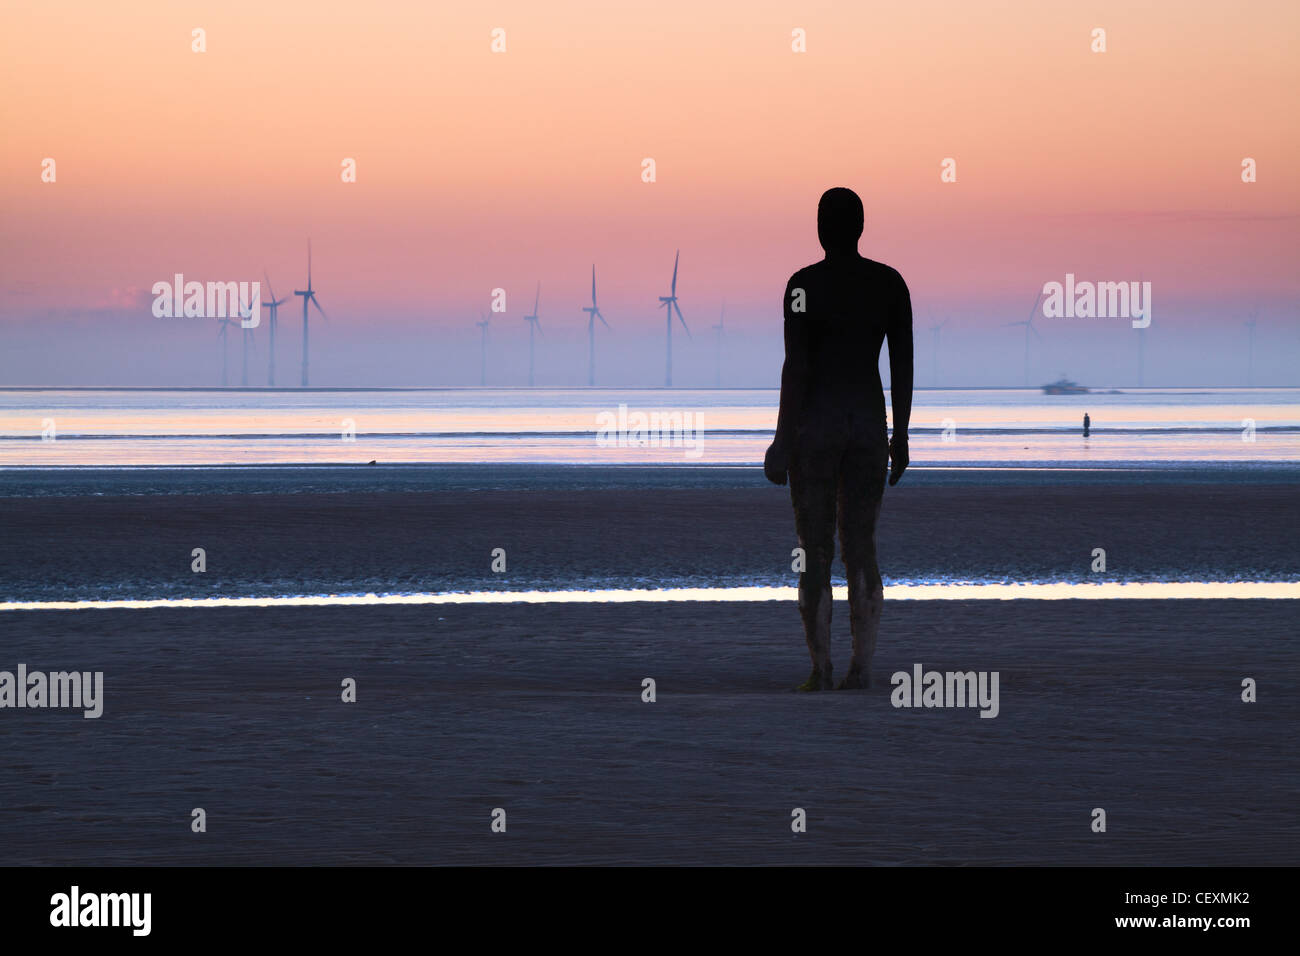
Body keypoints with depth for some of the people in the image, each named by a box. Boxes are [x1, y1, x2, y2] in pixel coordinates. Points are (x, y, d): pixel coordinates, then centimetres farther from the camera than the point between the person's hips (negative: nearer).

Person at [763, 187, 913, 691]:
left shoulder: (804, 284, -9)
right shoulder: (891, 283, 2)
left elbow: (795, 365, -12)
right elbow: (903, 365, 3)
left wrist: (783, 440, -8)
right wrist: (900, 437, 11)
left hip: (814, 423, -3)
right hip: (870, 422, 3)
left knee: (815, 553, 2)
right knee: (861, 549, 9)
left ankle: (820, 667, -1)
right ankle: (862, 664, 2)